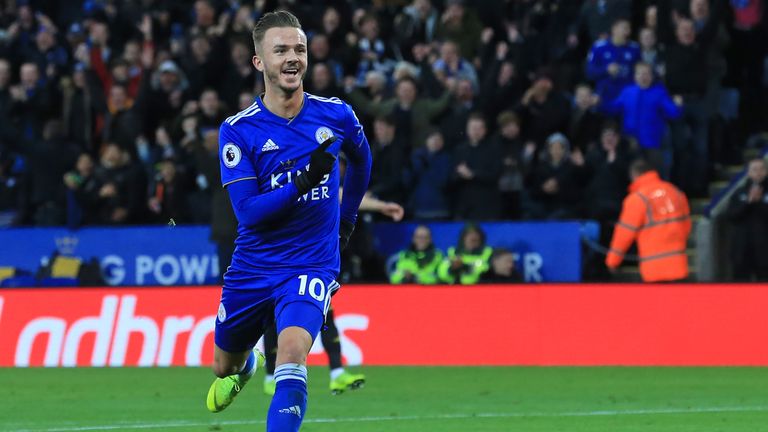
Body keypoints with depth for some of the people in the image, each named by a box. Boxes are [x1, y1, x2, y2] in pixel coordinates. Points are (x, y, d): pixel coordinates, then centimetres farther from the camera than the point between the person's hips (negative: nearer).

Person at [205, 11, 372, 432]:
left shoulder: (336, 116, -4)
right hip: (252, 267, 1)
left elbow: (361, 158, 21)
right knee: (224, 367, 20)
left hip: (311, 262, -1)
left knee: (292, 351, -29)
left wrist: (346, 218, 25)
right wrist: (303, 180, -29)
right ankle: (247, 365, 58)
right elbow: (248, 212, -17)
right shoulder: (237, 130, -10)